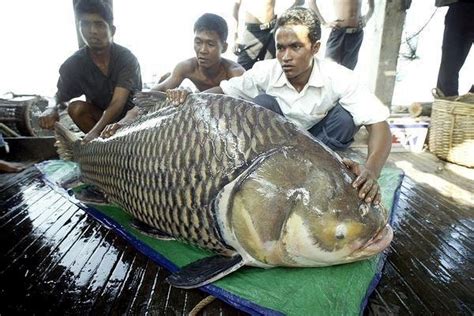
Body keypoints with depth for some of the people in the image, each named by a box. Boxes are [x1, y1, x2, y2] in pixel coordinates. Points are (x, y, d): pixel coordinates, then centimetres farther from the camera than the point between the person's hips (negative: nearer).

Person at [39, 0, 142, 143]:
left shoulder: (127, 58, -20)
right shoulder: (73, 64, -10)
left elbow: (118, 103, -32)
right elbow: (60, 99, -4)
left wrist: (94, 132, -47)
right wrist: (52, 110, -31)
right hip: (100, 115, 3)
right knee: (76, 108, -24)